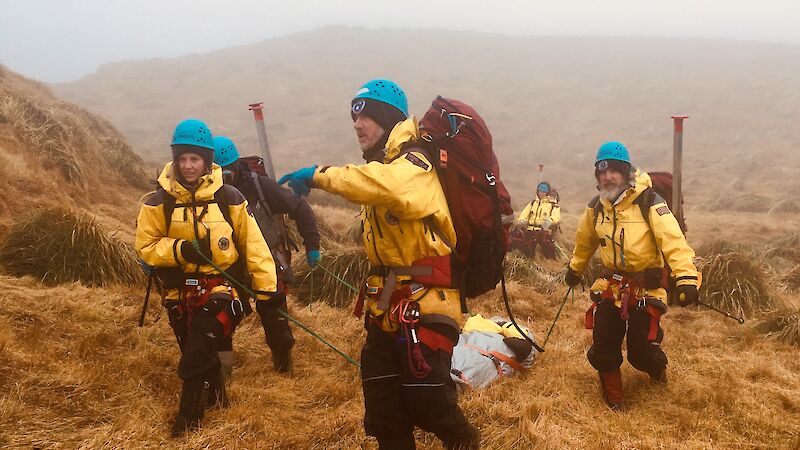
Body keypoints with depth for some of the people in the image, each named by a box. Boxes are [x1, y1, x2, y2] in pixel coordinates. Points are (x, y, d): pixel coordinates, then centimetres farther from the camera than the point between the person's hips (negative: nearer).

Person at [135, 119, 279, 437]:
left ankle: (190, 414, 5)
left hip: (219, 287, -2)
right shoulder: (159, 201, -5)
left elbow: (252, 244, -3)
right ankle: (216, 396, 42)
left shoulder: (228, 198, -6)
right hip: (181, 292, 3)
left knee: (197, 358, -12)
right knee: (195, 353, 16)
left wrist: (267, 287, -4)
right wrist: (178, 249, -19)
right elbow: (145, 246, -2)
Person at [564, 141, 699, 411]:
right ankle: (613, 399, 24)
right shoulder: (596, 207, 3)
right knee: (603, 349, 2)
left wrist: (686, 277, -39)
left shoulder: (649, 203, -15)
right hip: (609, 286, 5)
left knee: (641, 352, -1)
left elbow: (673, 240, -26)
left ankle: (657, 369, 36)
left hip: (645, 287, -4)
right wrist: (575, 268, 34)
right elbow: (584, 241, 22)